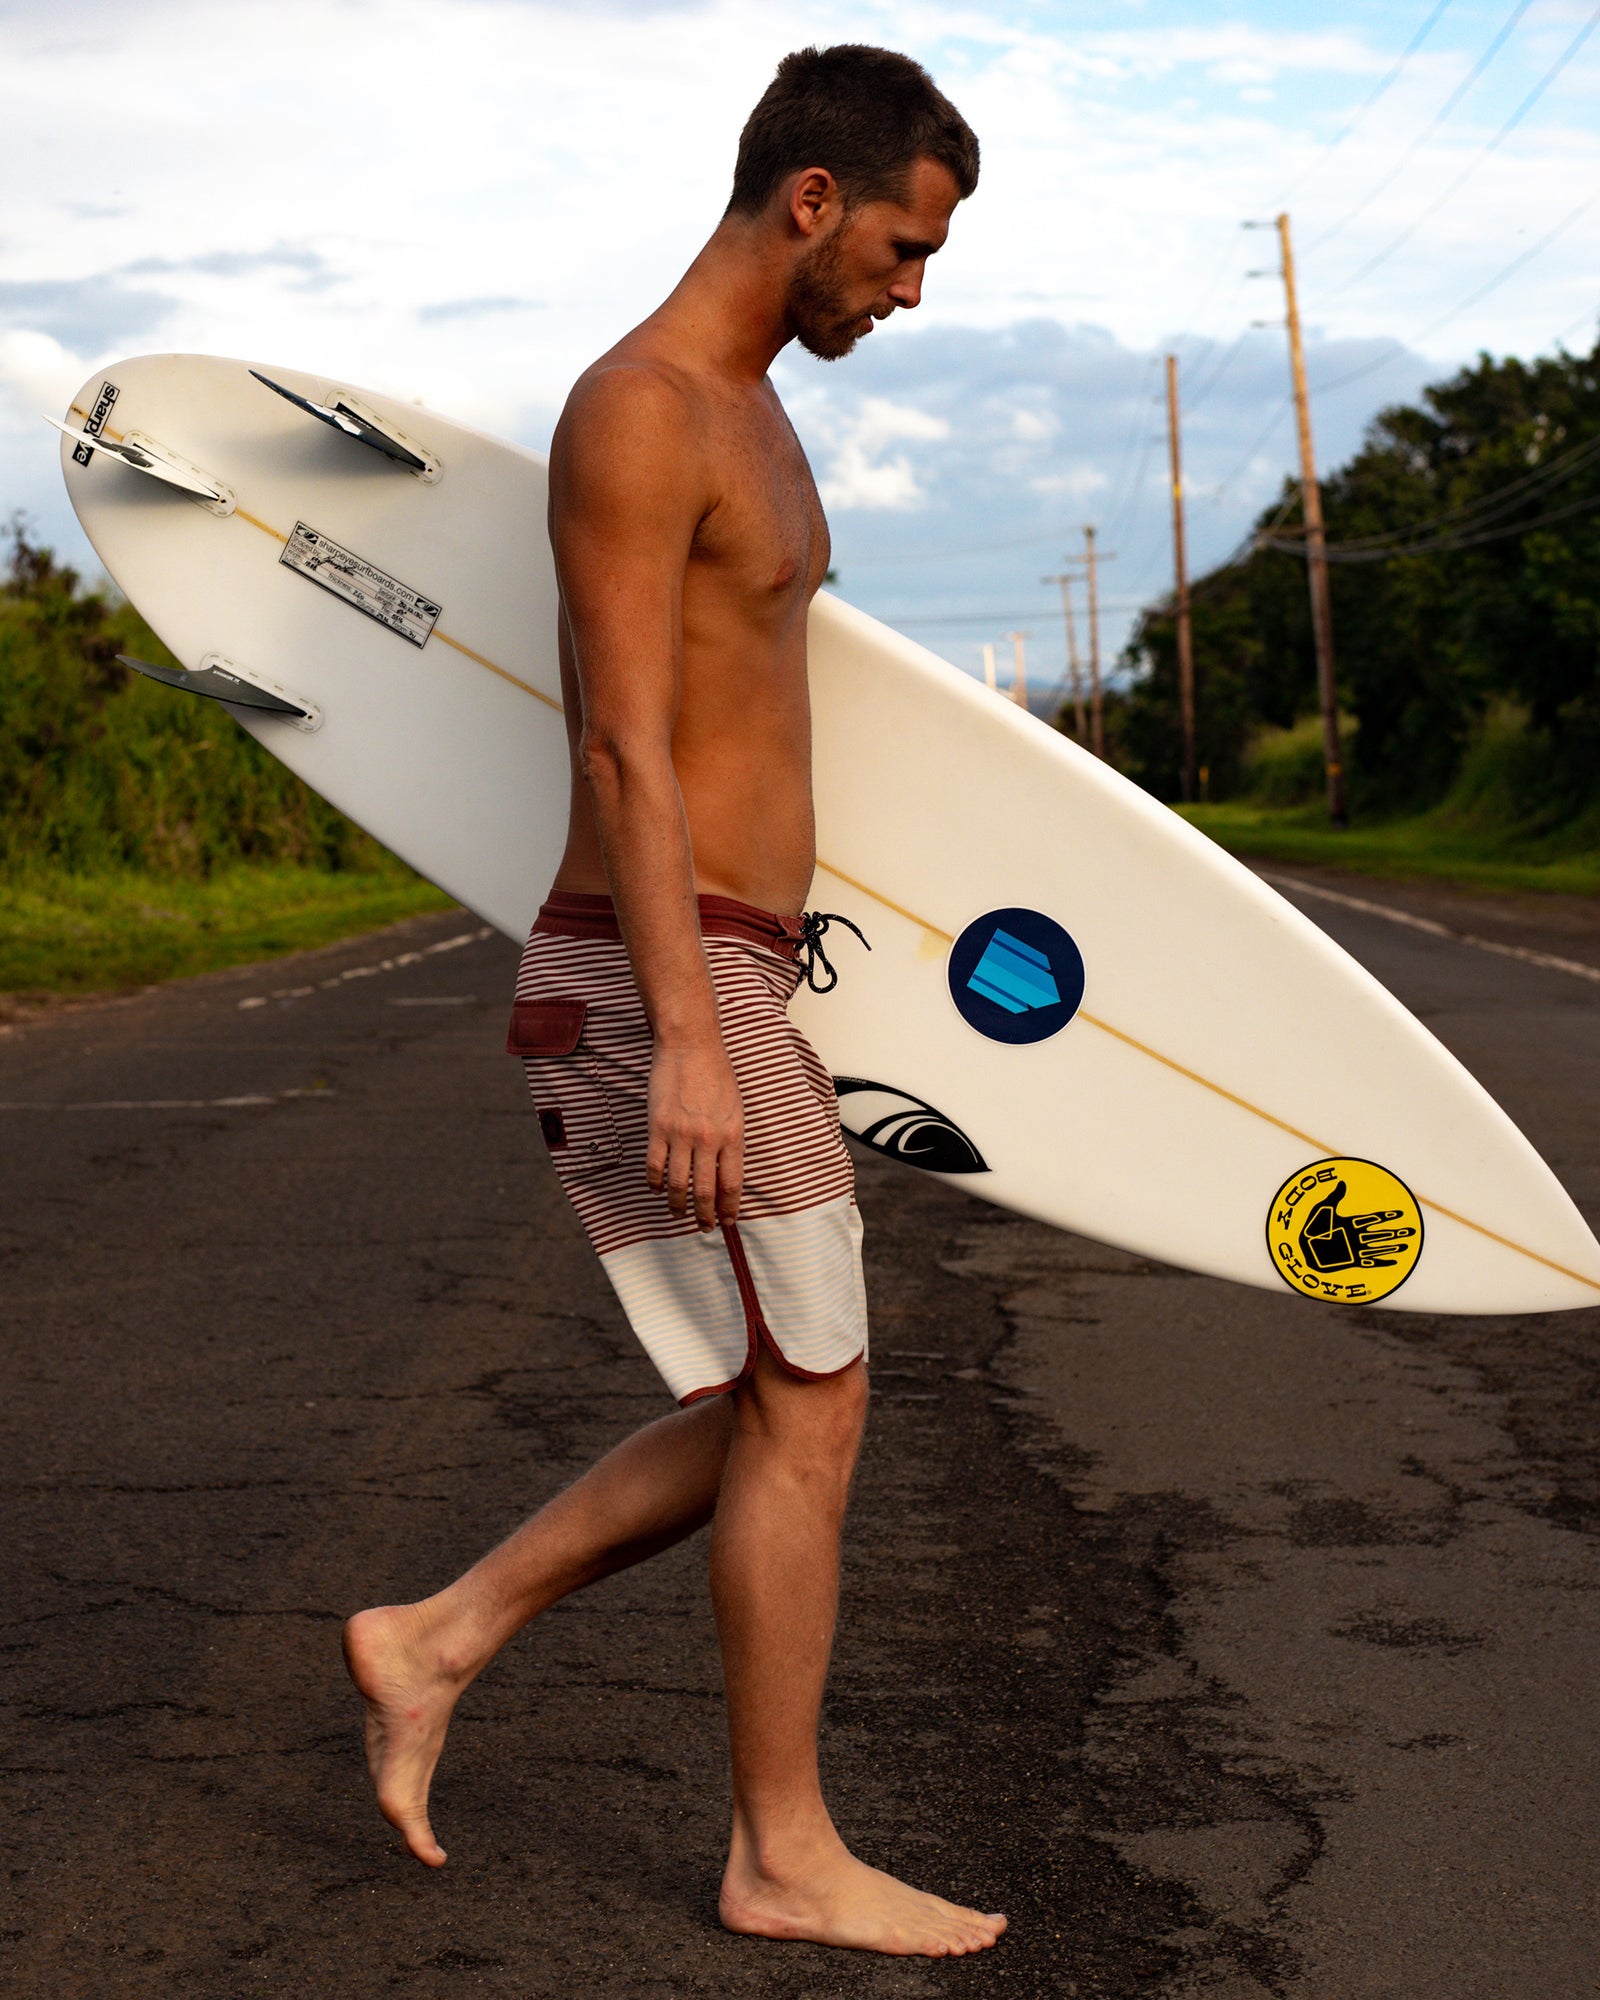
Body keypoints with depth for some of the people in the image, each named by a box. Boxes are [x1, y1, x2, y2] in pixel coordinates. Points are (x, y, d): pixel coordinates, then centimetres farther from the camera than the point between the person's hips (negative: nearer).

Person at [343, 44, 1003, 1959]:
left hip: (716, 991, 10)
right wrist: (691, 1045, -24)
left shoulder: (749, 417, 20)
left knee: (774, 1416, 12)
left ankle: (436, 1641, 18)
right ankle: (786, 1857, 10)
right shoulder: (636, 406, -13)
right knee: (808, 1410, -3)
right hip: (656, 993, -10)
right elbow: (622, 751, -20)